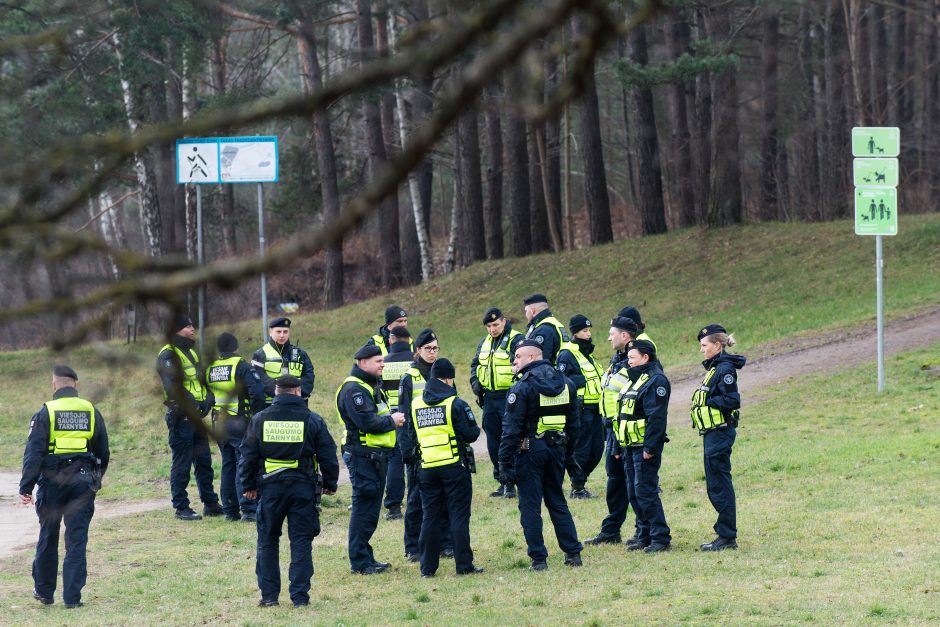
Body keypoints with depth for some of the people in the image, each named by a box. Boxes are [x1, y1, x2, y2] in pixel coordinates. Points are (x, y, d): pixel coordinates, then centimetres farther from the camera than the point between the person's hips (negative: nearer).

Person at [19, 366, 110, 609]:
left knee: (47, 538, 13)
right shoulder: (91, 412, 6)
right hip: (83, 480, 2)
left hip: (52, 481, -2)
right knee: (77, 539, 3)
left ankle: (44, 591, 24)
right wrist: (97, 479, 28)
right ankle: (72, 596, -1)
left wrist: (26, 487, -9)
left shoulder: (45, 413, -5)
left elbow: (33, 452, -10)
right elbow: (104, 452, 14)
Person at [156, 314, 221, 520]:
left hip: (196, 416, 9)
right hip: (181, 416, -9)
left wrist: (208, 398, 3)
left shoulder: (192, 352, 18)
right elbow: (172, 387, -21)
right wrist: (192, 404, -24)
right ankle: (181, 507, 1)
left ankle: (211, 504, 20)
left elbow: (202, 379, 22)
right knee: (181, 464, -4)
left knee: (204, 461, 13)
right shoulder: (168, 355, -11)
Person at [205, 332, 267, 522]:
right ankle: (248, 509, -14)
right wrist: (258, 415, -8)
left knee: (228, 466, 14)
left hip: (218, 425, 6)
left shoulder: (210, 369, 11)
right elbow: (257, 391, -19)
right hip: (239, 424, -6)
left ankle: (230, 510, 14)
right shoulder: (240, 366, -10)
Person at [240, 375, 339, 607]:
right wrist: (330, 484, 13)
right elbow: (328, 455, 1)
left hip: (270, 488, 1)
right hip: (303, 488, -1)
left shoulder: (260, 420, 0)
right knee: (301, 542, 4)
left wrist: (249, 485, 14)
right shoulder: (312, 420, -2)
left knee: (267, 542, 11)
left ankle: (269, 595, 9)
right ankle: (300, 595, 1)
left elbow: (248, 455, 4)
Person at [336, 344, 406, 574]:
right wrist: (392, 421, -10)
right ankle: (359, 562, -4)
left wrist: (393, 418, 1)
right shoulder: (353, 388, -16)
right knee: (364, 508, -8)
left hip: (376, 456, 10)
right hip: (363, 456, -10)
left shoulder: (372, 385, 18)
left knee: (371, 508, 13)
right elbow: (367, 422, -24)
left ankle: (366, 559, 20)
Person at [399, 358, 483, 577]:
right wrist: (475, 430, 10)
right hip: (454, 467, -4)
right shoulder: (455, 403, -10)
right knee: (459, 516, 1)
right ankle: (464, 565, 1)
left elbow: (408, 438, 11)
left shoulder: (415, 405, 7)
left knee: (430, 517, 9)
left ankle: (428, 567, 9)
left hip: (427, 469, 4)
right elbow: (471, 434, -10)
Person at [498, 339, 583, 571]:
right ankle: (573, 553, 14)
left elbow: (511, 428, -15)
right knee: (557, 502, 16)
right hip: (556, 448, 6)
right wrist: (569, 455, 22)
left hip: (529, 450, -6)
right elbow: (572, 423, 14)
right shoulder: (566, 385, 8)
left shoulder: (522, 387, -12)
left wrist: (505, 462, -12)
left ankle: (539, 558, -1)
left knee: (530, 507, 1)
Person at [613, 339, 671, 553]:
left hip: (645, 448, -10)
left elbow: (656, 417, -20)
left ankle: (660, 538, -8)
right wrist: (619, 447, 21)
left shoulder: (655, 380, -12)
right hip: (630, 447, 10)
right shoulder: (635, 379, 19)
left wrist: (650, 447, -24)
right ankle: (645, 536, 17)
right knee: (634, 493, 11)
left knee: (645, 492, -11)